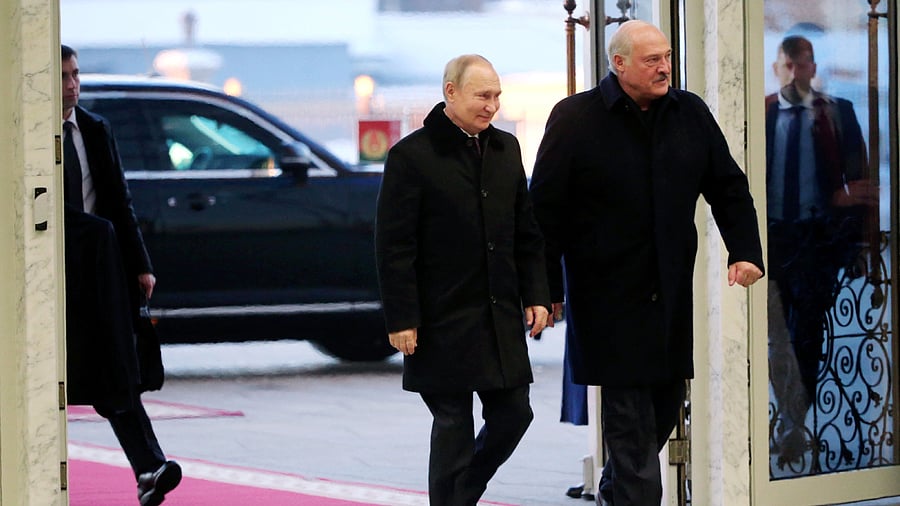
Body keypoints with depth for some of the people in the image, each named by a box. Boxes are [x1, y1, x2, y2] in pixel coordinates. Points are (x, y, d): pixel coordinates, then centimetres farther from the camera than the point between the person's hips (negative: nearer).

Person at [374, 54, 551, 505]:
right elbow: (393, 247, -10)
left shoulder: (506, 149, 10)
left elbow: (526, 232, 16)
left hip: (501, 317, 6)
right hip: (444, 321, -6)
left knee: (512, 414, 7)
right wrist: (401, 319, -14)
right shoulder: (411, 156, -9)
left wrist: (535, 295, 7)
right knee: (453, 426, -1)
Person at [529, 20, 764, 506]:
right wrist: (547, 289, -7)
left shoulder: (691, 114, 6)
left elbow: (730, 188, 13)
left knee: (666, 402, 13)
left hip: (673, 294, 5)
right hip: (611, 296, -5)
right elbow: (546, 210, -6)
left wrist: (745, 251, -1)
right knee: (630, 416, -7)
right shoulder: (575, 118, -7)